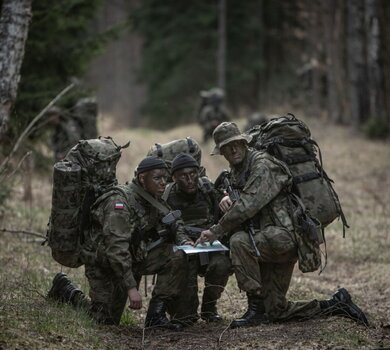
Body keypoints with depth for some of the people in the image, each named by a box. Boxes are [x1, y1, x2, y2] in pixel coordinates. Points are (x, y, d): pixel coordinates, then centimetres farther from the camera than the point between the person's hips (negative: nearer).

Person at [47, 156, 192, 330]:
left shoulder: (153, 199, -3)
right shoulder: (120, 201, -29)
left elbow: (173, 222, 14)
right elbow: (116, 248, -35)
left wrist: (184, 241, -11)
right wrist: (131, 288, -38)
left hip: (135, 256, 7)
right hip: (104, 262, -7)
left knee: (177, 256, -13)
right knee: (106, 320, -3)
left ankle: (156, 314, -8)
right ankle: (65, 290, 21)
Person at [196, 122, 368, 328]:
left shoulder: (262, 164, -12)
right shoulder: (236, 171, 17)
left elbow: (248, 205, -23)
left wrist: (216, 231, -18)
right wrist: (227, 200, -2)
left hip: (284, 235, -9)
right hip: (267, 243, 9)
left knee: (239, 241, -33)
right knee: (277, 312, 6)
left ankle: (256, 307, -26)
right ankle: (336, 305, 19)